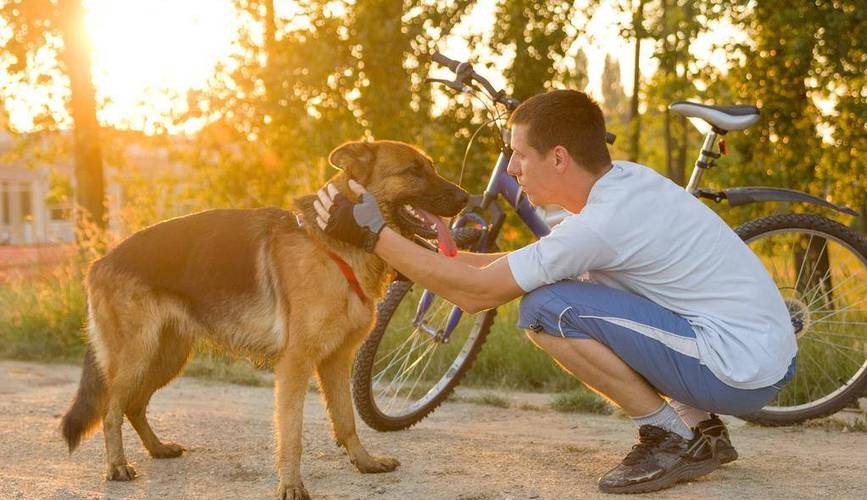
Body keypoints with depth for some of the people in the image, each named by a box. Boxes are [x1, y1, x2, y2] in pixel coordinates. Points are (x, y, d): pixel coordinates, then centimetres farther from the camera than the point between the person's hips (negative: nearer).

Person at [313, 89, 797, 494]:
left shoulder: (602, 224, -22)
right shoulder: (624, 178, 5)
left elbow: (476, 292, -16)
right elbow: (530, 261, 16)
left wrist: (373, 232, -12)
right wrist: (442, 256, 10)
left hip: (742, 371, -9)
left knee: (547, 308, -15)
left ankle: (669, 437, -2)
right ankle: (702, 427, 16)